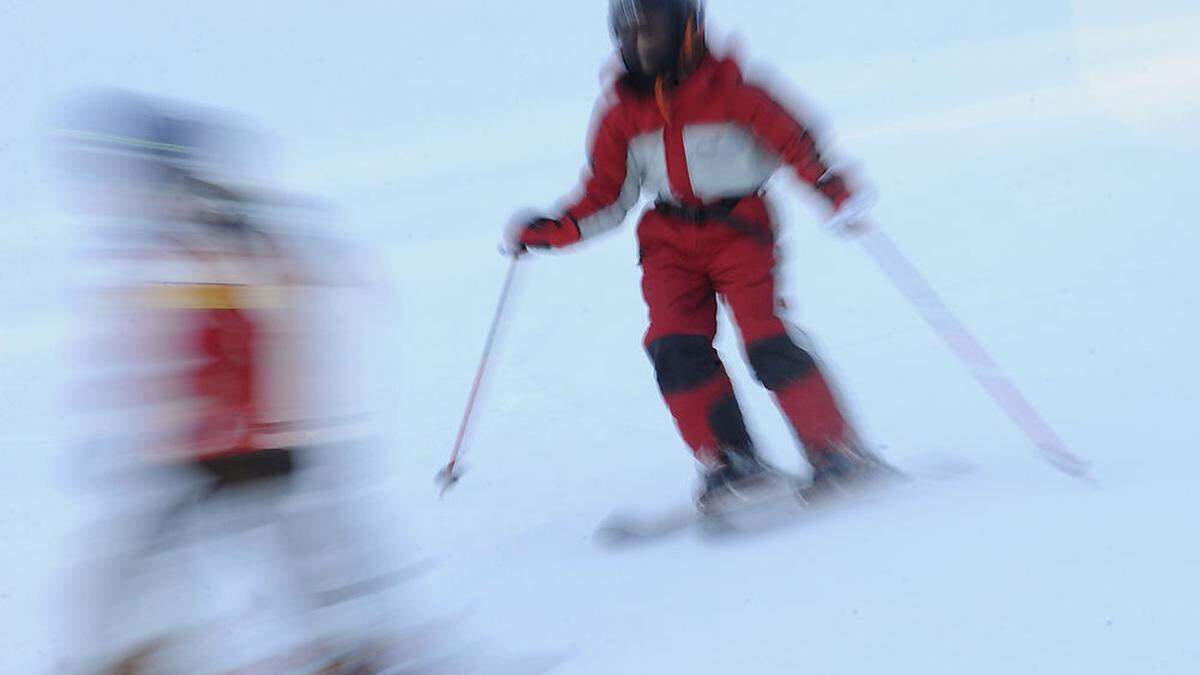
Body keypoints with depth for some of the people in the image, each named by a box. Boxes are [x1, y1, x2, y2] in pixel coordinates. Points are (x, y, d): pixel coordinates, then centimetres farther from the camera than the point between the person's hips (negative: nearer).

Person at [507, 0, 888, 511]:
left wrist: (834, 187, -24)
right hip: (670, 242, 4)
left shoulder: (729, 86, -5)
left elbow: (792, 140, -7)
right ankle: (730, 459, -4)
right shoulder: (622, 110, 7)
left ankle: (837, 451, -2)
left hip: (738, 229, -4)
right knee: (676, 348, -14)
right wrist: (551, 231, -2)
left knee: (766, 342, -15)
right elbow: (608, 196, 12)